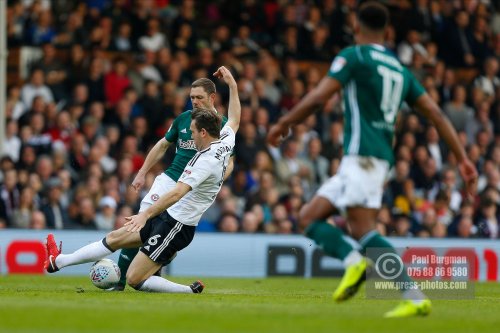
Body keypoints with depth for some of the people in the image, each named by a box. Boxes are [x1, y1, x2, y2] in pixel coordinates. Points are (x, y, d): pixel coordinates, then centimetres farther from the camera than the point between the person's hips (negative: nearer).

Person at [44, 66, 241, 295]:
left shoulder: (207, 161, -25)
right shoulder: (225, 143, 3)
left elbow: (177, 193, -34)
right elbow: (234, 120, 25)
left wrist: (146, 214, -37)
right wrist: (232, 84, 32)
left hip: (175, 226, -10)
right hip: (169, 216, 10)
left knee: (134, 279, -9)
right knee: (115, 238, 17)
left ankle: (191, 292, -4)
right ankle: (58, 261, 28)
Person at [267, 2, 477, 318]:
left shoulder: (354, 55, -1)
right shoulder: (400, 69, 19)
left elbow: (318, 98, -10)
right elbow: (436, 113, 13)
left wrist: (284, 123, 5)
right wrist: (463, 158, 12)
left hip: (362, 157, -8)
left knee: (363, 230, -12)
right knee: (309, 218, 7)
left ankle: (416, 299, -24)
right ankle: (353, 261, -16)